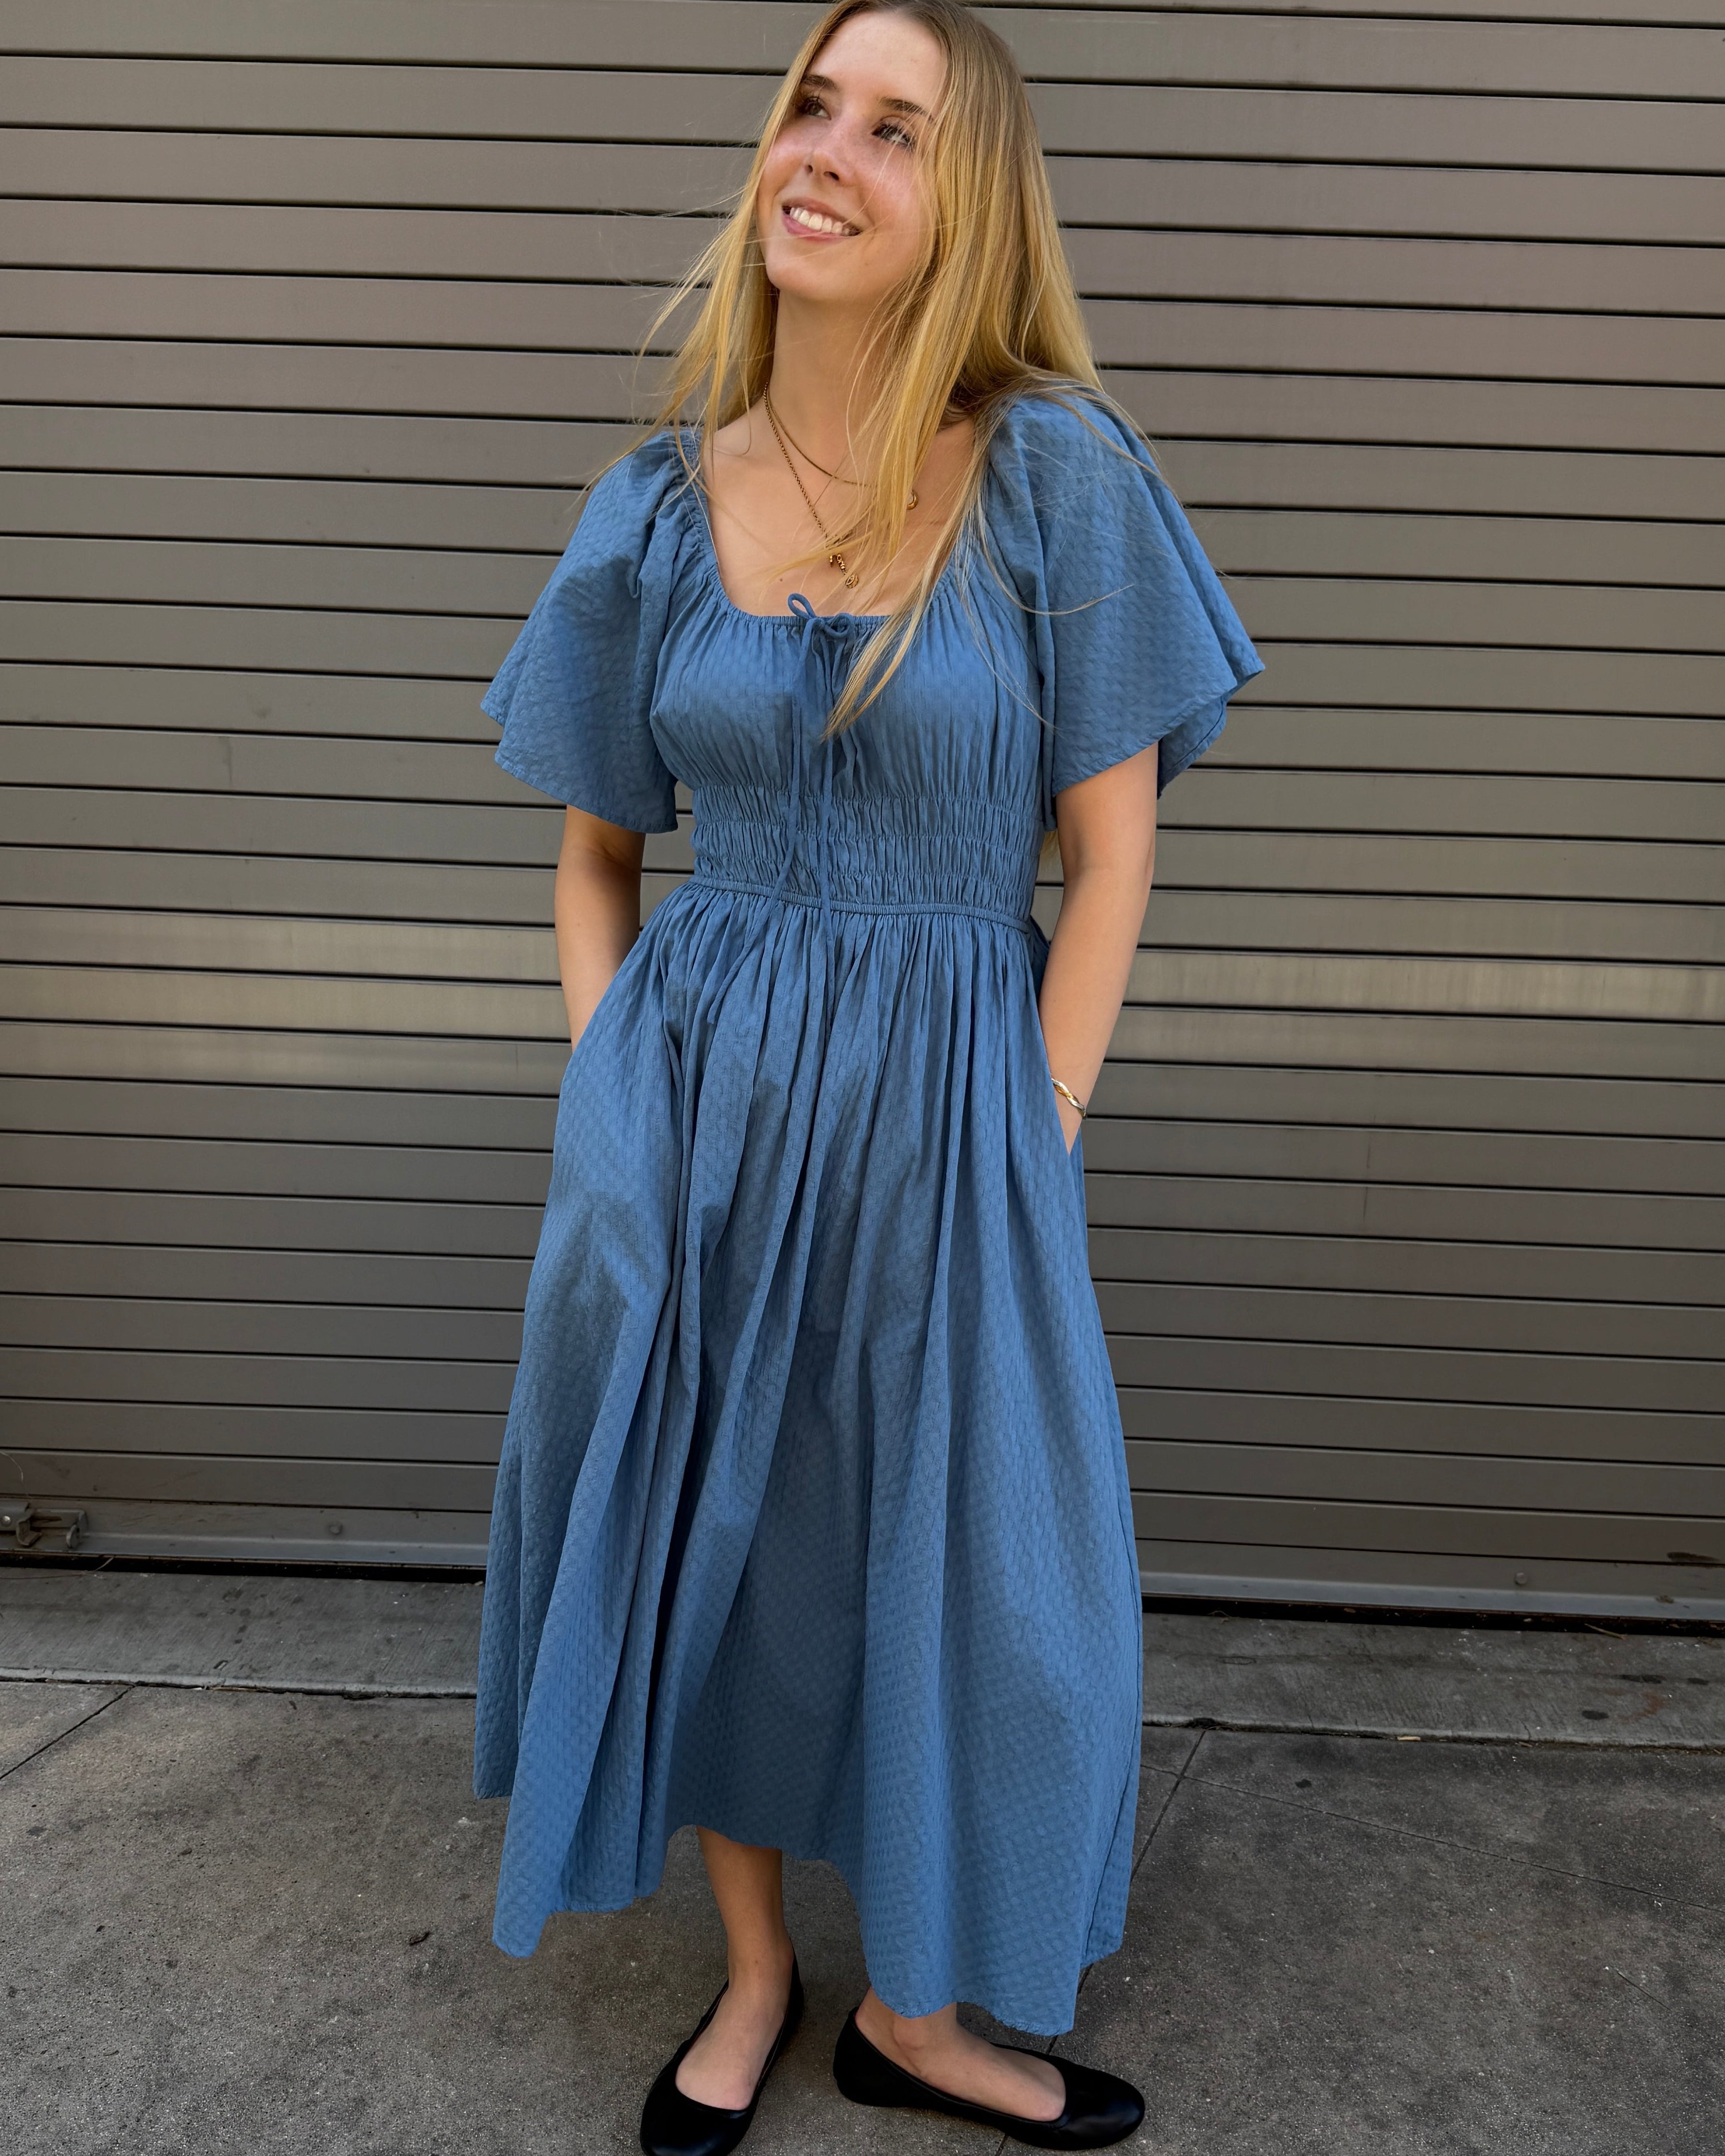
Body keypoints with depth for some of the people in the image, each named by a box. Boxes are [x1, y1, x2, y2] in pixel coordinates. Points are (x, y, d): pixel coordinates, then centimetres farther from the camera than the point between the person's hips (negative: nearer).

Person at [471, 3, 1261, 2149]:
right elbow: (593, 853, 10)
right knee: (695, 1529, 12)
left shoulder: (1056, 469, -4)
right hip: (692, 1091, 3)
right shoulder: (660, 503, 4)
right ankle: (753, 1973, 40)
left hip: (948, 1097, -2)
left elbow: (1110, 852, -4)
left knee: (955, 1560, 9)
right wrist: (606, 1101, -1)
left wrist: (1028, 1150, -8)